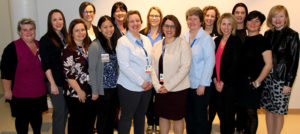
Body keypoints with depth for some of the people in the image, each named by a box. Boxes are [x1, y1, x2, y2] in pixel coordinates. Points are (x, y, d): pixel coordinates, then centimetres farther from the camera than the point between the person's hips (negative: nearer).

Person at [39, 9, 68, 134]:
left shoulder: (66, 37, 9)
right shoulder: (46, 40, -7)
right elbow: (46, 65, -11)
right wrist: (52, 84, -15)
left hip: (68, 80, 6)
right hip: (56, 81, -6)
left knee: (66, 110, 15)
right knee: (60, 111, 2)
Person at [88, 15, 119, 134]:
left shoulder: (115, 43, 7)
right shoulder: (95, 46, -12)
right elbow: (92, 70, -12)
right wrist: (94, 91, -12)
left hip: (115, 87, 6)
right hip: (103, 89, -6)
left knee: (112, 117, 16)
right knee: (103, 119, 7)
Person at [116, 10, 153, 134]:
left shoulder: (146, 40, 10)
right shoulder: (123, 41, -9)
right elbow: (124, 66, -16)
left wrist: (150, 81, 1)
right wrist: (141, 82, -15)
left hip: (146, 87, 6)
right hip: (129, 87, -6)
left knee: (141, 116, 16)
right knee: (127, 118, 4)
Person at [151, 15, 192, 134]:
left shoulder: (182, 44, -8)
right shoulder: (157, 45, 7)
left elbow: (185, 67, -15)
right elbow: (153, 67, 4)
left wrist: (168, 86, -17)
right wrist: (158, 86, -10)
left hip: (178, 89, -4)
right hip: (161, 90, 4)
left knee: (177, 118, 9)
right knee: (163, 116, 15)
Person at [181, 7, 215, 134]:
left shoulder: (206, 38, -9)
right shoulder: (184, 37, 6)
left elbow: (210, 62, -11)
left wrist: (202, 84, -13)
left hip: (200, 85, -5)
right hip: (186, 83, 5)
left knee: (200, 117, 5)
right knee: (188, 115, 15)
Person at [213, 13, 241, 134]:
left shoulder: (236, 41, -7)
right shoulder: (217, 40, 9)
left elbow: (235, 64, -13)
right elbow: (213, 61, 8)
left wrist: (223, 82, -13)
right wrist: (215, 79, -4)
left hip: (230, 84, -5)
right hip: (217, 83, 5)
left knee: (228, 112, 5)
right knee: (220, 111, 11)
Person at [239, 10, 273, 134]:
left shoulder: (262, 41, -9)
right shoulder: (243, 40, 9)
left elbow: (268, 65, -12)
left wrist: (257, 82, -12)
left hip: (252, 83, -5)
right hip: (241, 81, 6)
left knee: (251, 113, 2)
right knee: (244, 111, 12)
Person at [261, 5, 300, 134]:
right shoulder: (268, 34, 8)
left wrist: (288, 83, -11)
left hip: (281, 78, -4)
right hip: (266, 76, 5)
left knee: (278, 111, 3)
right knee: (268, 109, 11)